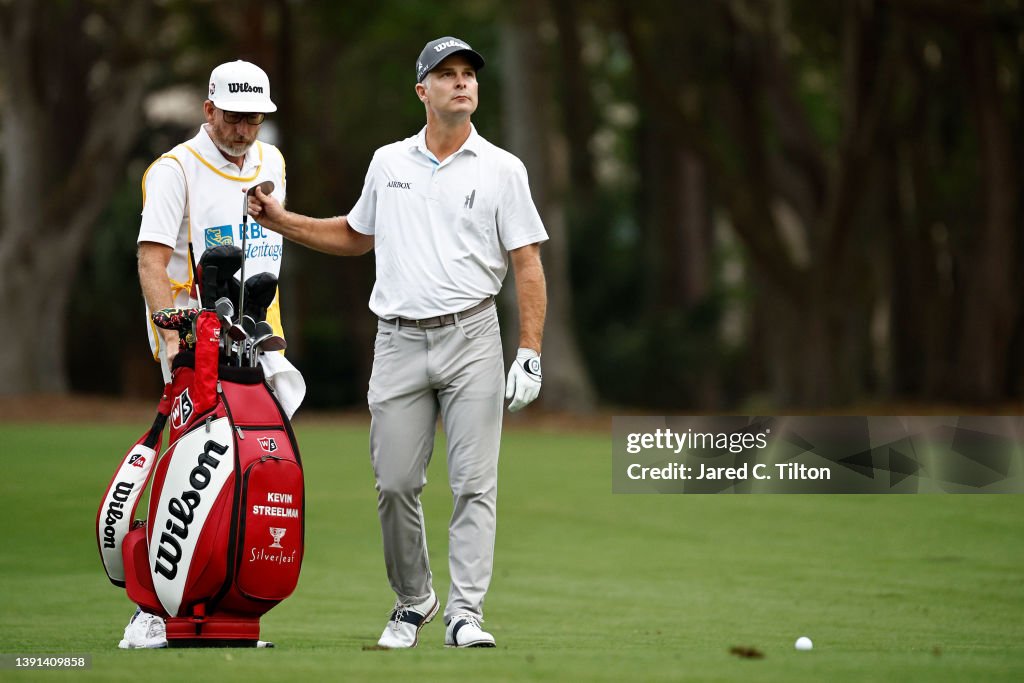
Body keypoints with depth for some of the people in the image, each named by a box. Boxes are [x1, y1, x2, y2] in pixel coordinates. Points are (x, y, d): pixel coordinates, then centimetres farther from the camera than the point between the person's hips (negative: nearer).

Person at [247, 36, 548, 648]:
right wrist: (281, 219, 15)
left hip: (471, 340, -3)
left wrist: (530, 354, -10)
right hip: (400, 344, 3)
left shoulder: (501, 169, 1)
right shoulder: (388, 163, 11)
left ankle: (466, 613, -6)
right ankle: (413, 602, 20)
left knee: (474, 483, -7)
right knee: (395, 483, 2)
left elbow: (528, 264, -1)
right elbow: (356, 236, 26)